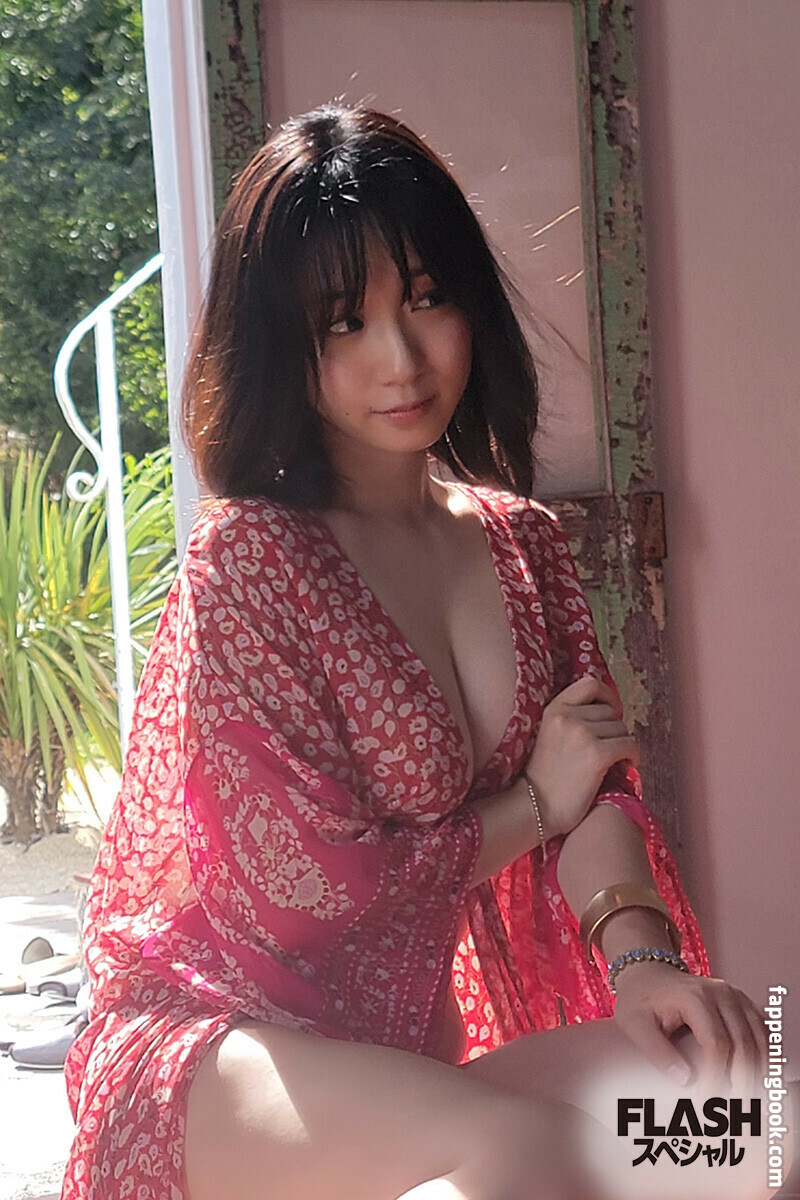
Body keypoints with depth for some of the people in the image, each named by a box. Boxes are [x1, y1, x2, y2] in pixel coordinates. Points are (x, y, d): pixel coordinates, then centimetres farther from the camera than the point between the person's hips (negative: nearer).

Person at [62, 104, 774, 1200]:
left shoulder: (521, 541, 12)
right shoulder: (247, 556, -11)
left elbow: (597, 780, 2)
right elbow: (312, 883, -14)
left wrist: (637, 947, -19)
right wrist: (531, 806, -2)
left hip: (415, 1053, 7)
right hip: (217, 1046, -7)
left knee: (724, 1076, -18)